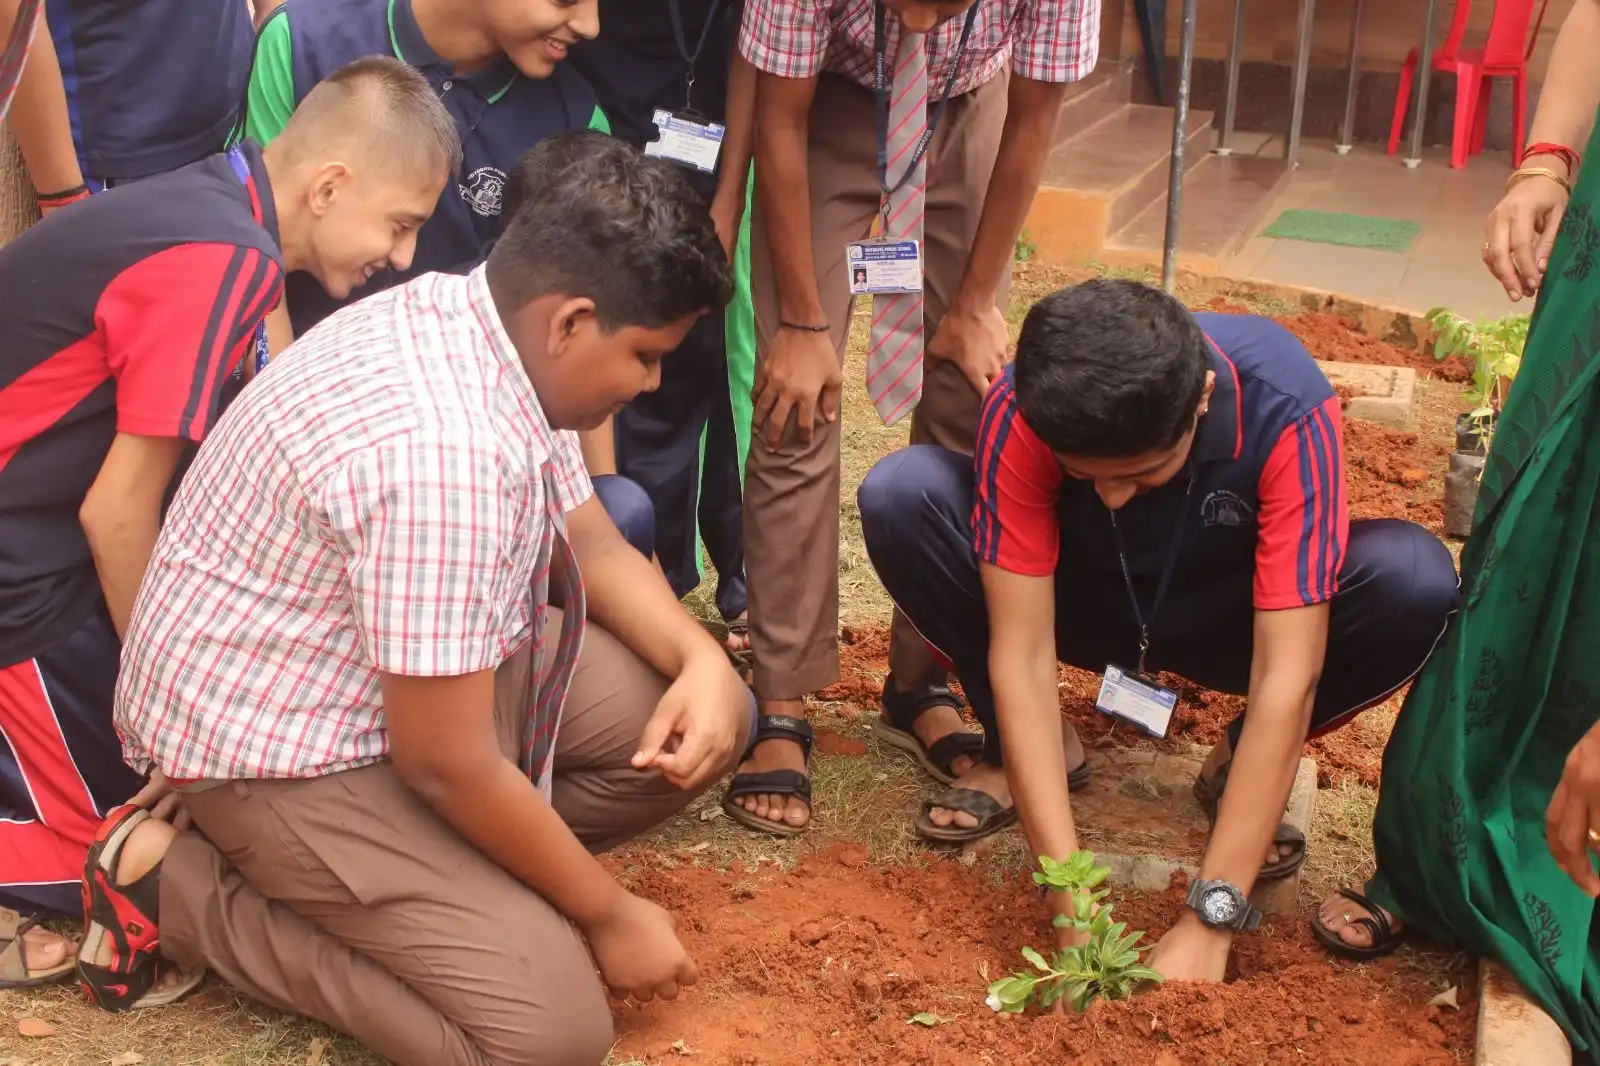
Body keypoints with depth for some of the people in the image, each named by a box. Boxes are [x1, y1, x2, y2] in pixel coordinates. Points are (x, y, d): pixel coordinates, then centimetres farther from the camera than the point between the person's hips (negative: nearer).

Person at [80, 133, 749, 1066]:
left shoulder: (494, 330, -5)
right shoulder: (441, 449, -35)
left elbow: (594, 544, 10)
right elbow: (446, 766, -27)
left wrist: (702, 659, -10)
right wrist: (606, 913, -13)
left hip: (424, 680, 9)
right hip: (276, 743, -9)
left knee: (712, 721, 0)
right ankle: (176, 887, -3)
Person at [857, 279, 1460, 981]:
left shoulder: (1288, 410, -35)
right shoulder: (1022, 411, -32)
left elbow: (1286, 679, -37)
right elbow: (1020, 655, -32)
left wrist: (1209, 922, -42)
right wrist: (1077, 915, -39)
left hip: (1223, 615, 0)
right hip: (1085, 599, 1)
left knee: (1418, 581, -32)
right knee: (901, 495, -28)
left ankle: (1241, 769, -4)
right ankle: (1016, 753, -5)